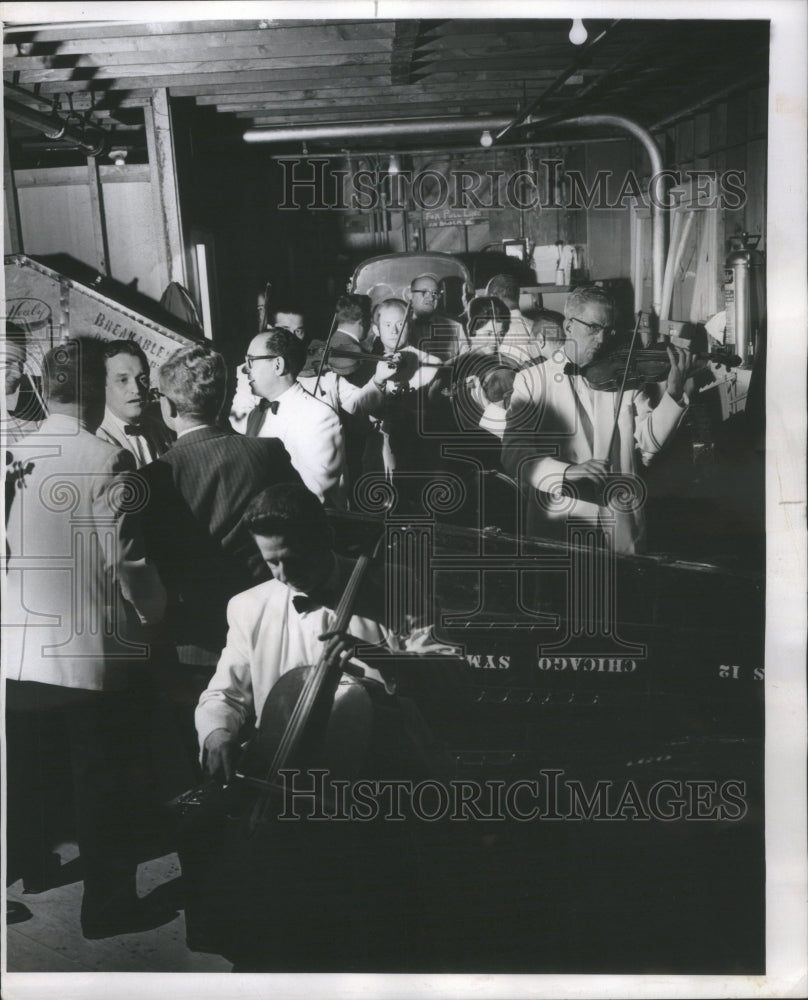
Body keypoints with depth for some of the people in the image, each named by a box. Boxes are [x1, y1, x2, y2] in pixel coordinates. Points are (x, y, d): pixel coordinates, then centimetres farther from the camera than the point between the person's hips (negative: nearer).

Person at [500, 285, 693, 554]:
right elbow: (514, 455, -9)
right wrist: (568, 472, -23)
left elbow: (648, 442, 1)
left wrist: (673, 394, -12)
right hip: (557, 525, -2)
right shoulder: (532, 381, 1)